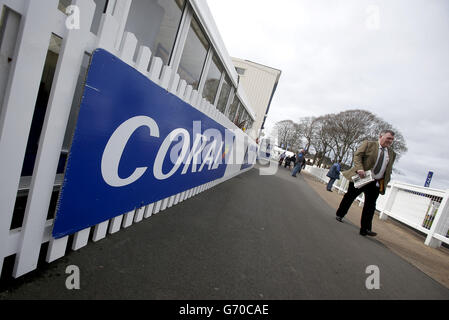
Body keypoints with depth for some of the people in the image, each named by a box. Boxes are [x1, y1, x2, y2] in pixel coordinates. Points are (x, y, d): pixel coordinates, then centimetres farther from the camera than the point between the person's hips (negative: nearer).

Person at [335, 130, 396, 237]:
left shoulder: (392, 154, 13)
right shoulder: (369, 144, -1)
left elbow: (388, 171, 17)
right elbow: (357, 155, -9)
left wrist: (385, 183, 7)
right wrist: (359, 168, -23)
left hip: (376, 183, 4)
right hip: (362, 178, -4)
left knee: (370, 205, 2)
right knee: (349, 197, 7)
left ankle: (365, 229, 7)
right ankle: (340, 215, 28)